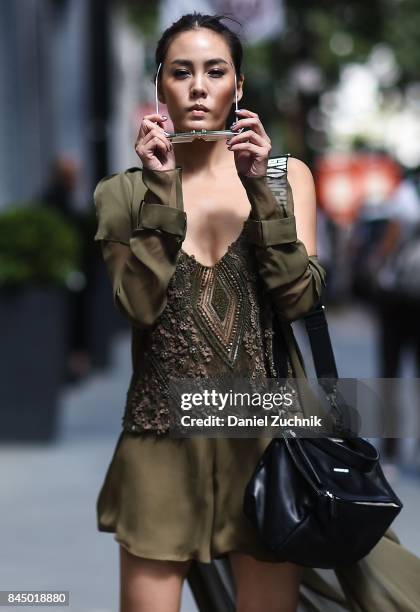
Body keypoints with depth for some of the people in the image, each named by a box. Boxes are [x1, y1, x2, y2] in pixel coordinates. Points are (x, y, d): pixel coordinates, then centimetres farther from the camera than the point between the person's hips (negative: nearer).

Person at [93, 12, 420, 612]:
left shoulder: (287, 176, 6)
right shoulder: (125, 192, 3)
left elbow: (299, 299, -7)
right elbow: (140, 306, -11)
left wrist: (257, 187, -14)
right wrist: (162, 190, -14)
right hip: (164, 432, -1)